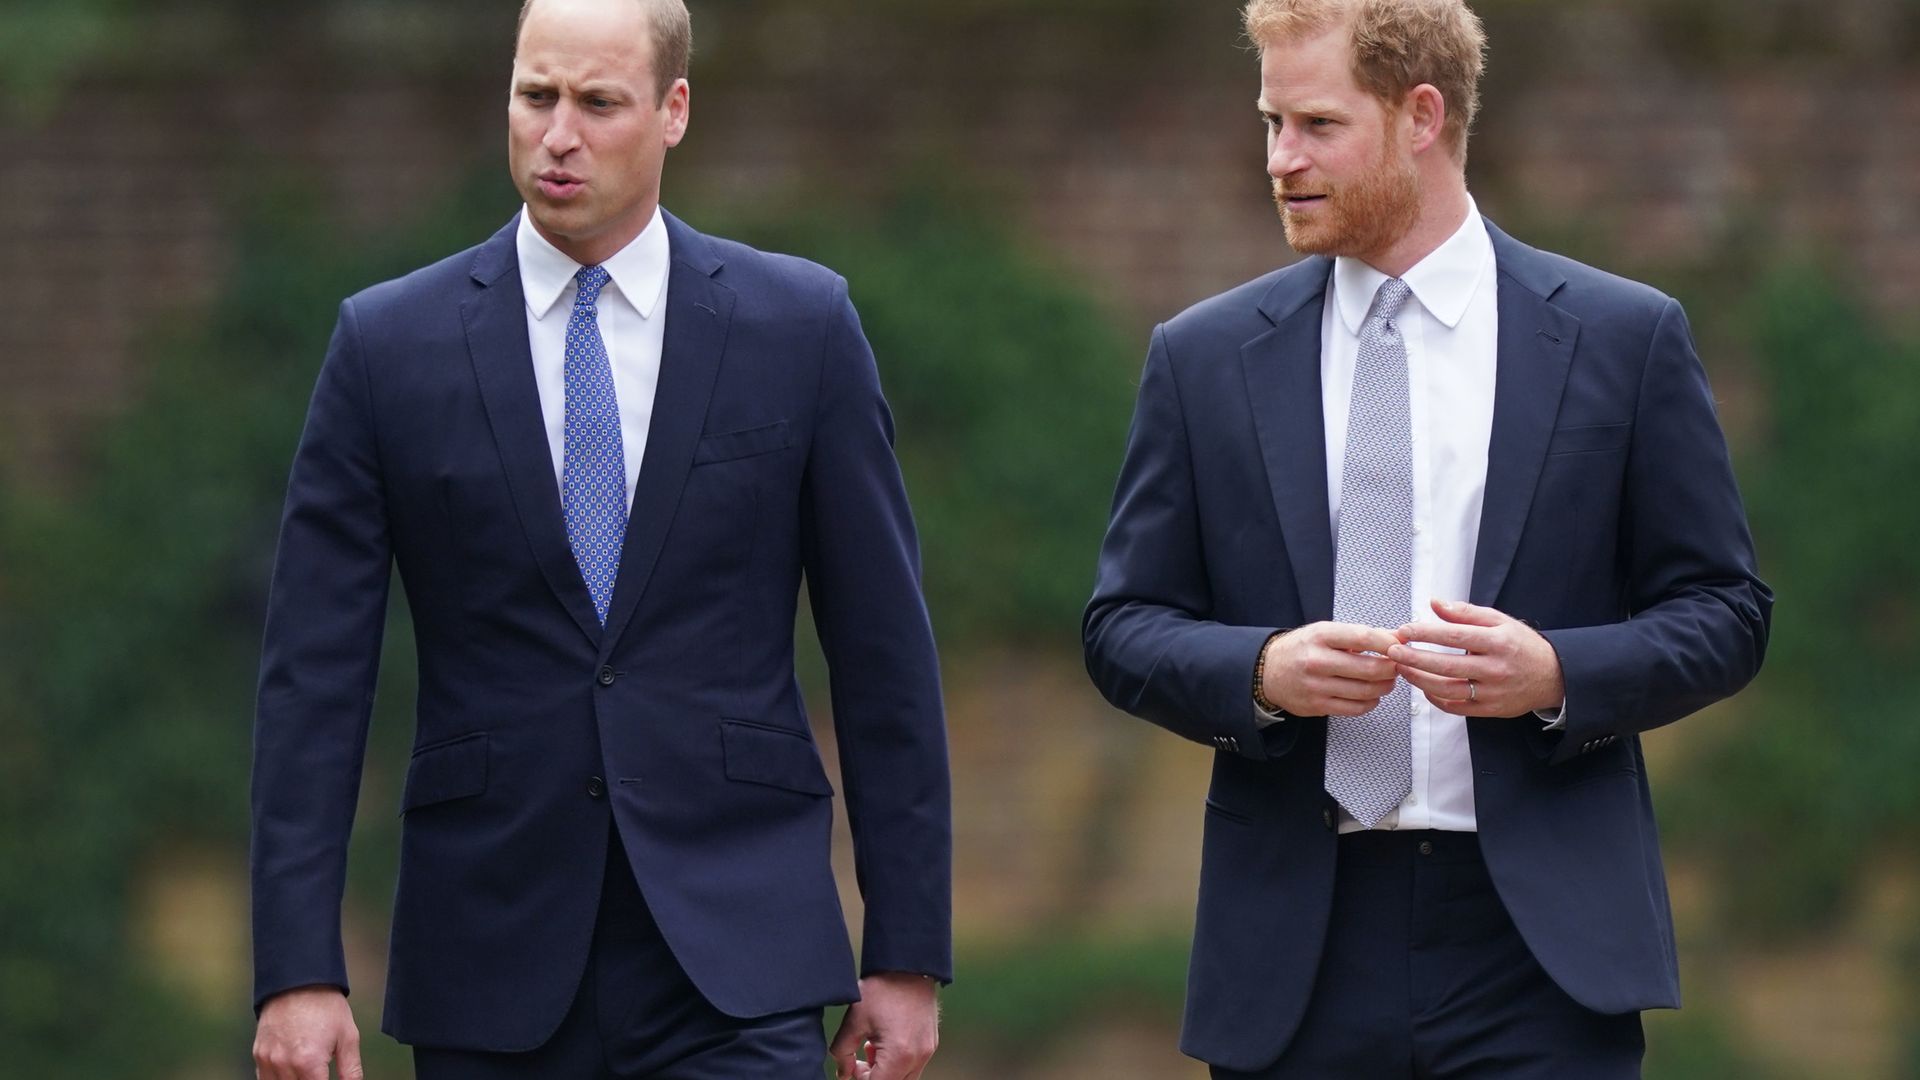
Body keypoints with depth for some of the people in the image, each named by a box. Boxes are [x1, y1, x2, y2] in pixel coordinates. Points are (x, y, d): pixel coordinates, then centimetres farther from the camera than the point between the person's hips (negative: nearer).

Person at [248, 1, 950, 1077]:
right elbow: (314, 675, 1)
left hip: (734, 961, -1)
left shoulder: (800, 327, 3)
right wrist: (299, 969, -6)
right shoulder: (391, 343, 3)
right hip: (493, 967, 1)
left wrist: (909, 954, 3)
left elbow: (884, 652, 5)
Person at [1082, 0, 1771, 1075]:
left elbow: (1724, 611, 5)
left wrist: (1557, 674, -13)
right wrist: (1262, 672, -12)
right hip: (1299, 952, 2)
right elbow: (1125, 626, 9)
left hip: (1537, 945, -2)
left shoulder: (1623, 339, 4)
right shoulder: (1204, 359, 9)